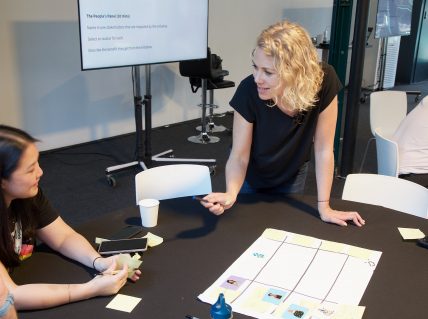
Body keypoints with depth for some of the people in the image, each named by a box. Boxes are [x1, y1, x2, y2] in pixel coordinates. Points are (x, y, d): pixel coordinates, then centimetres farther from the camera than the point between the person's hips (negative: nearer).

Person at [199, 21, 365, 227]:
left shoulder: (324, 81, -32)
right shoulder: (249, 90, -34)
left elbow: (323, 149, -23)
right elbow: (239, 156, -25)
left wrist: (324, 208, -19)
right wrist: (231, 194, -45)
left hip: (291, 176, 1)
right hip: (251, 178, -1)